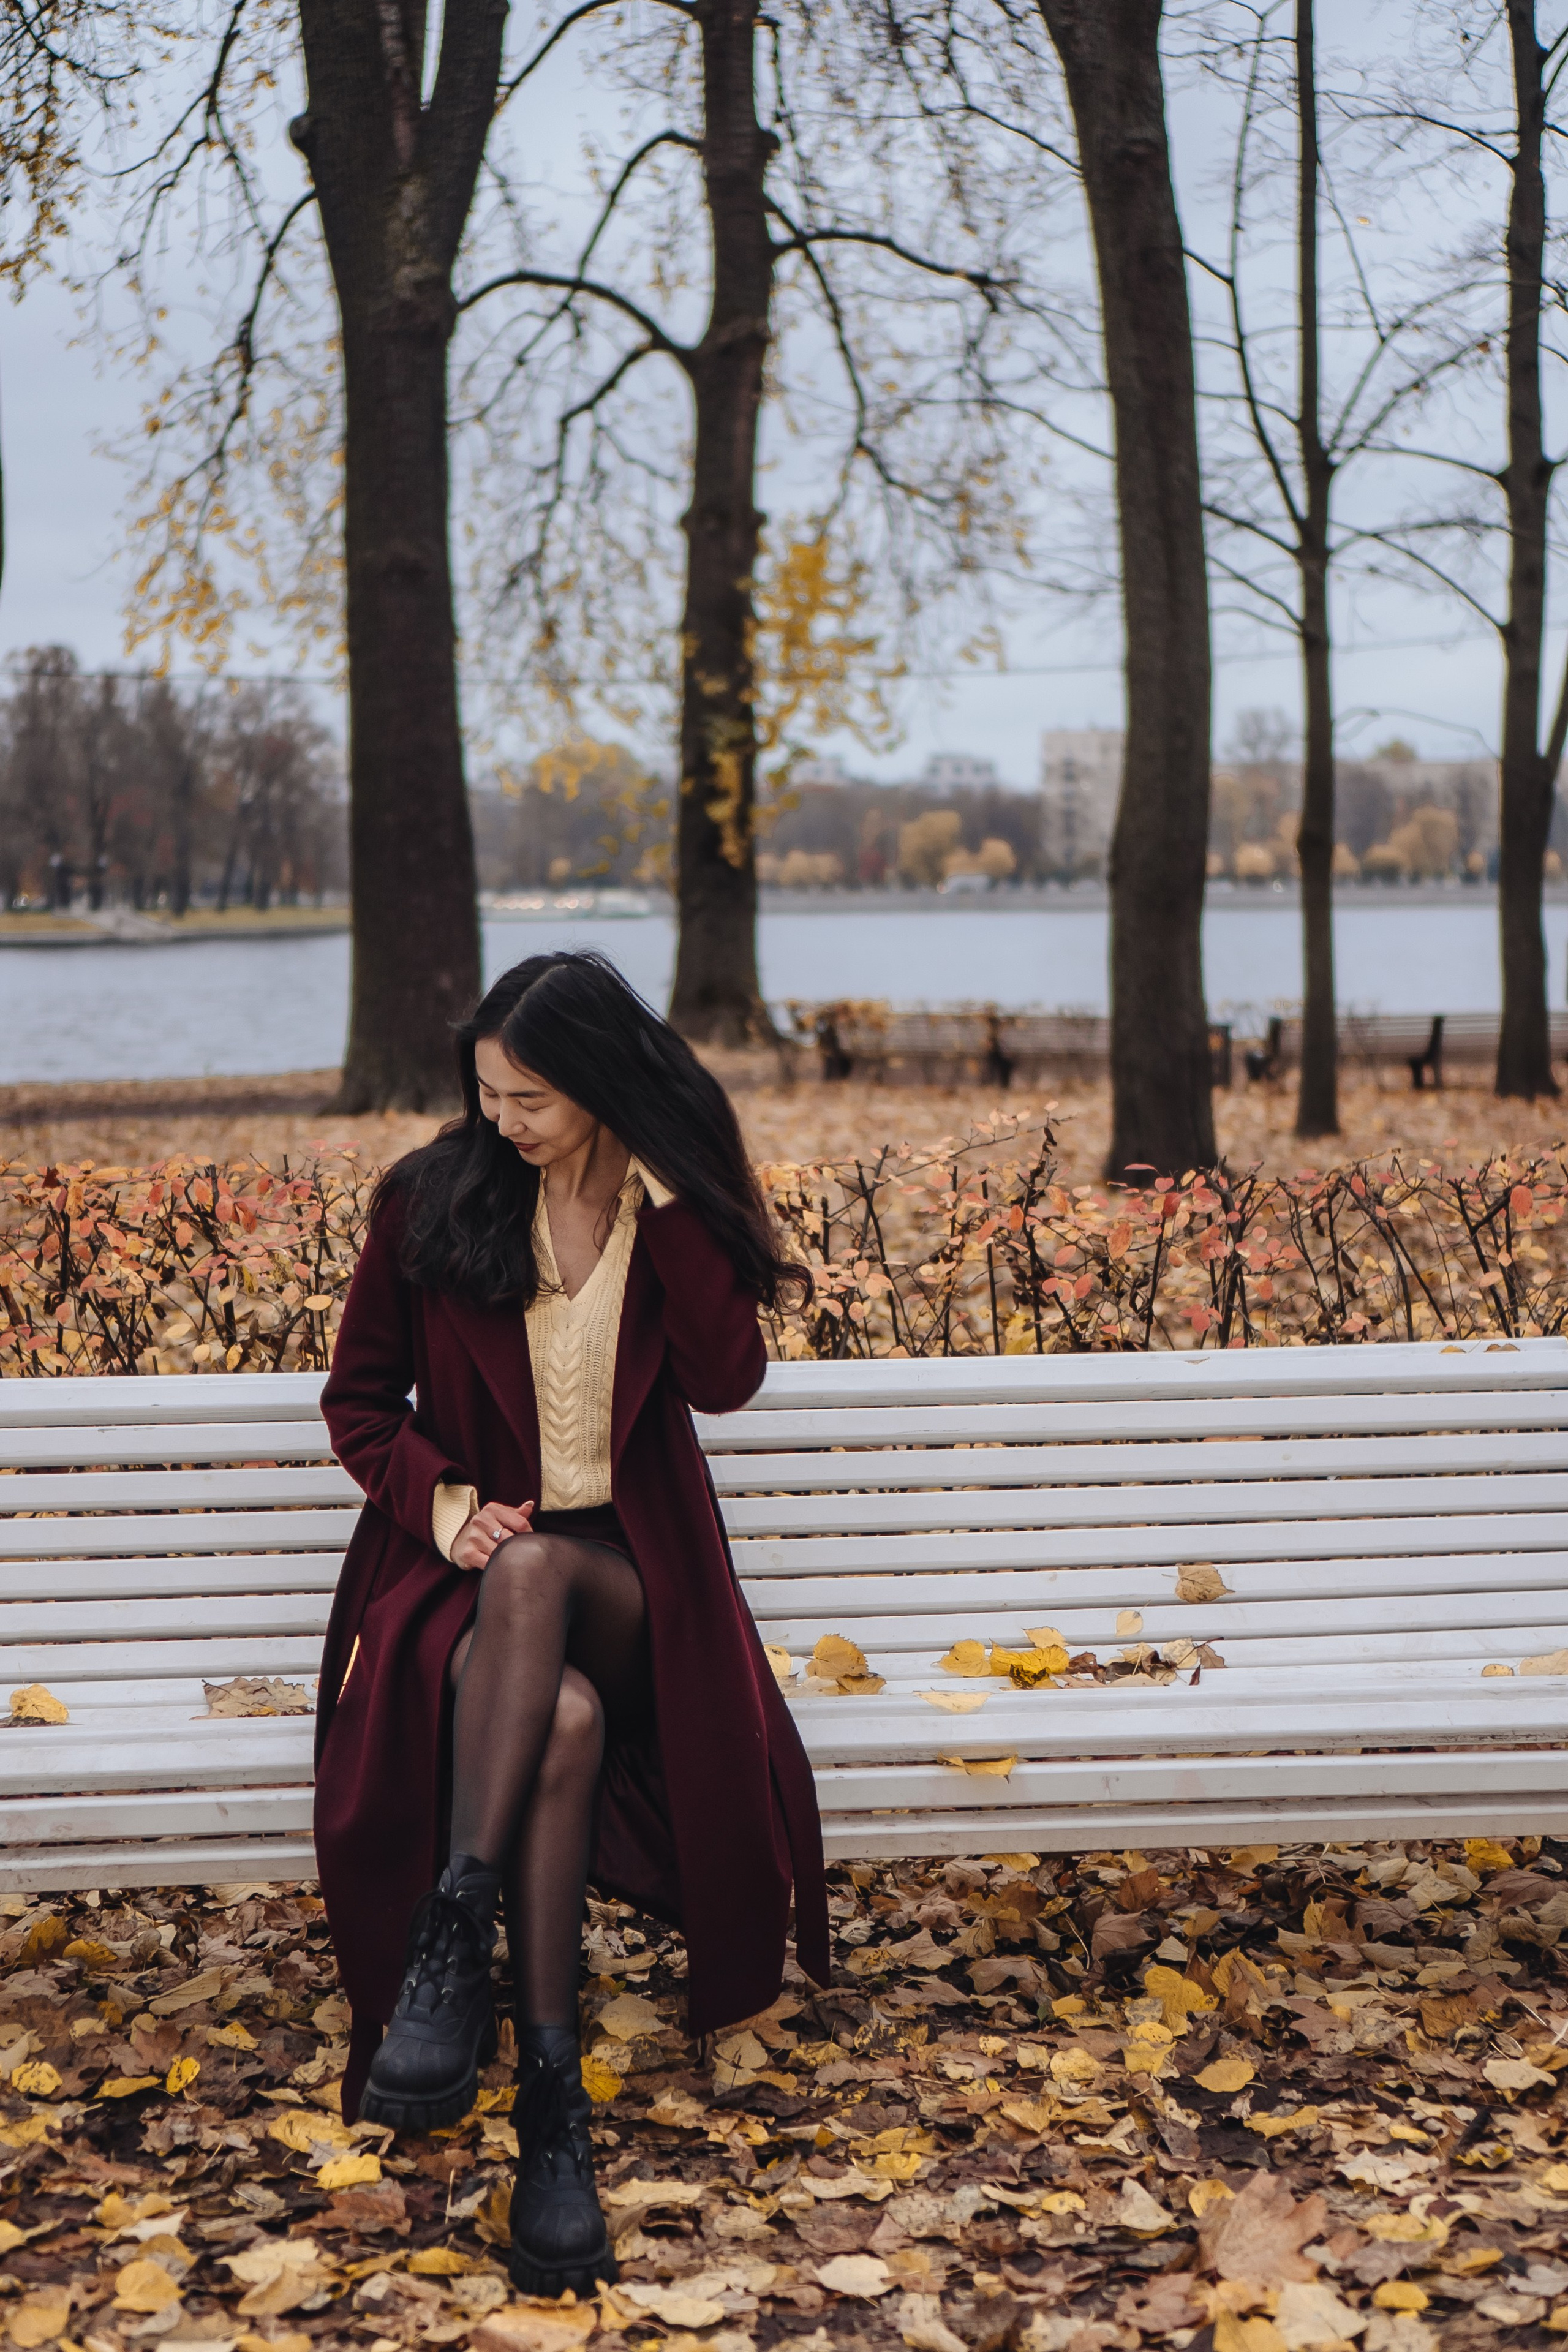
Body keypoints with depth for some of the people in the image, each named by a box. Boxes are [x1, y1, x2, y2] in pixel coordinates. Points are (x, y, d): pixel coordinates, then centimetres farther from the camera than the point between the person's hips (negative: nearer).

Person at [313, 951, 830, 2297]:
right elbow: (359, 1399, 8)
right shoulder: (431, 1201, 2)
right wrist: (441, 1497, -11)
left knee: (531, 1568, -37)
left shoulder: (675, 1204, 4)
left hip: (624, 1572, 0)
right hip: (471, 1560, 0)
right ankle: (550, 2104, -34)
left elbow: (727, 1378, -10)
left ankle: (454, 1934, -36)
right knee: (566, 1718, -34)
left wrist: (664, 1202, -14)